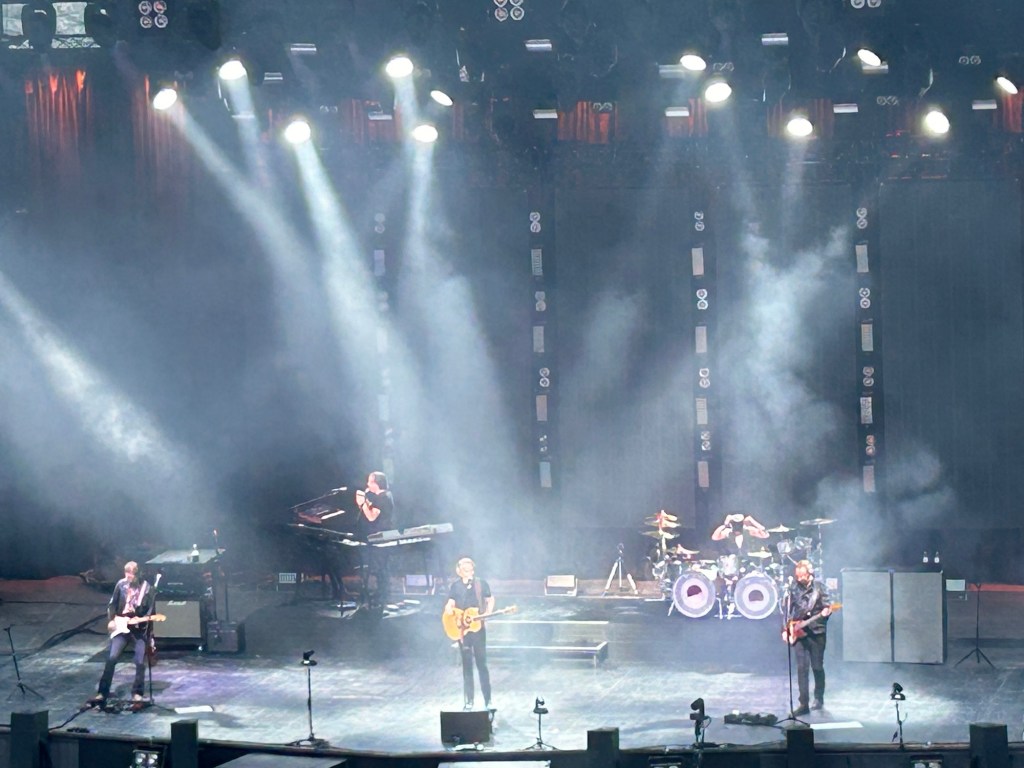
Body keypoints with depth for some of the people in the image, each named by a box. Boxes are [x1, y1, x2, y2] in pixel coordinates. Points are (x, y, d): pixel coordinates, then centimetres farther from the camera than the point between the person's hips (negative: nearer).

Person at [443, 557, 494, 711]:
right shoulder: (455, 586, 6)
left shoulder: (481, 584, 0)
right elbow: (451, 603, 2)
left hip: (478, 628, -2)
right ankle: (468, 701, 11)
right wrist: (449, 608, -21)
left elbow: (490, 600, 8)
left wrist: (488, 614, -9)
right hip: (462, 629, 2)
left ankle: (488, 701, 2)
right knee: (466, 665, 6)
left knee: (481, 664, -3)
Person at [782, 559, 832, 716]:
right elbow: (788, 611, 11)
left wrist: (826, 611, -25)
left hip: (817, 632, -2)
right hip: (798, 633, 2)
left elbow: (827, 607, -2)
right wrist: (785, 630, 5)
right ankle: (803, 704, -4)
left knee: (817, 667, 4)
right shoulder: (793, 588, 6)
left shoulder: (819, 587, -2)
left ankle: (819, 699, 22)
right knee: (802, 668, -4)